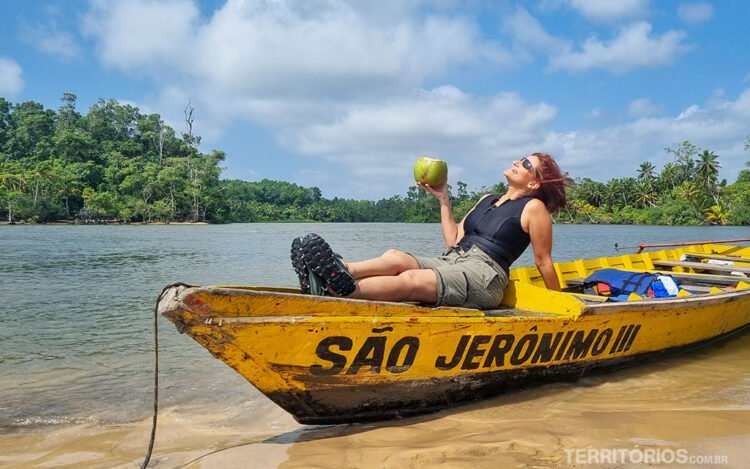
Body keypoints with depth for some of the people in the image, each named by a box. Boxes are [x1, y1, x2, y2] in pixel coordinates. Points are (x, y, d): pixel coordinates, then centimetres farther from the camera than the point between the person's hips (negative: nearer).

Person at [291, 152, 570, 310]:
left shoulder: (533, 207, 6)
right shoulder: (487, 200, 26)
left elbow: (544, 262, 7)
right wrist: (443, 200, 18)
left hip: (484, 274, -7)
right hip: (449, 263, 7)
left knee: (409, 280, -32)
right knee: (395, 257, -21)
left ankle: (342, 288, -53)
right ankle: (338, 273, -45)